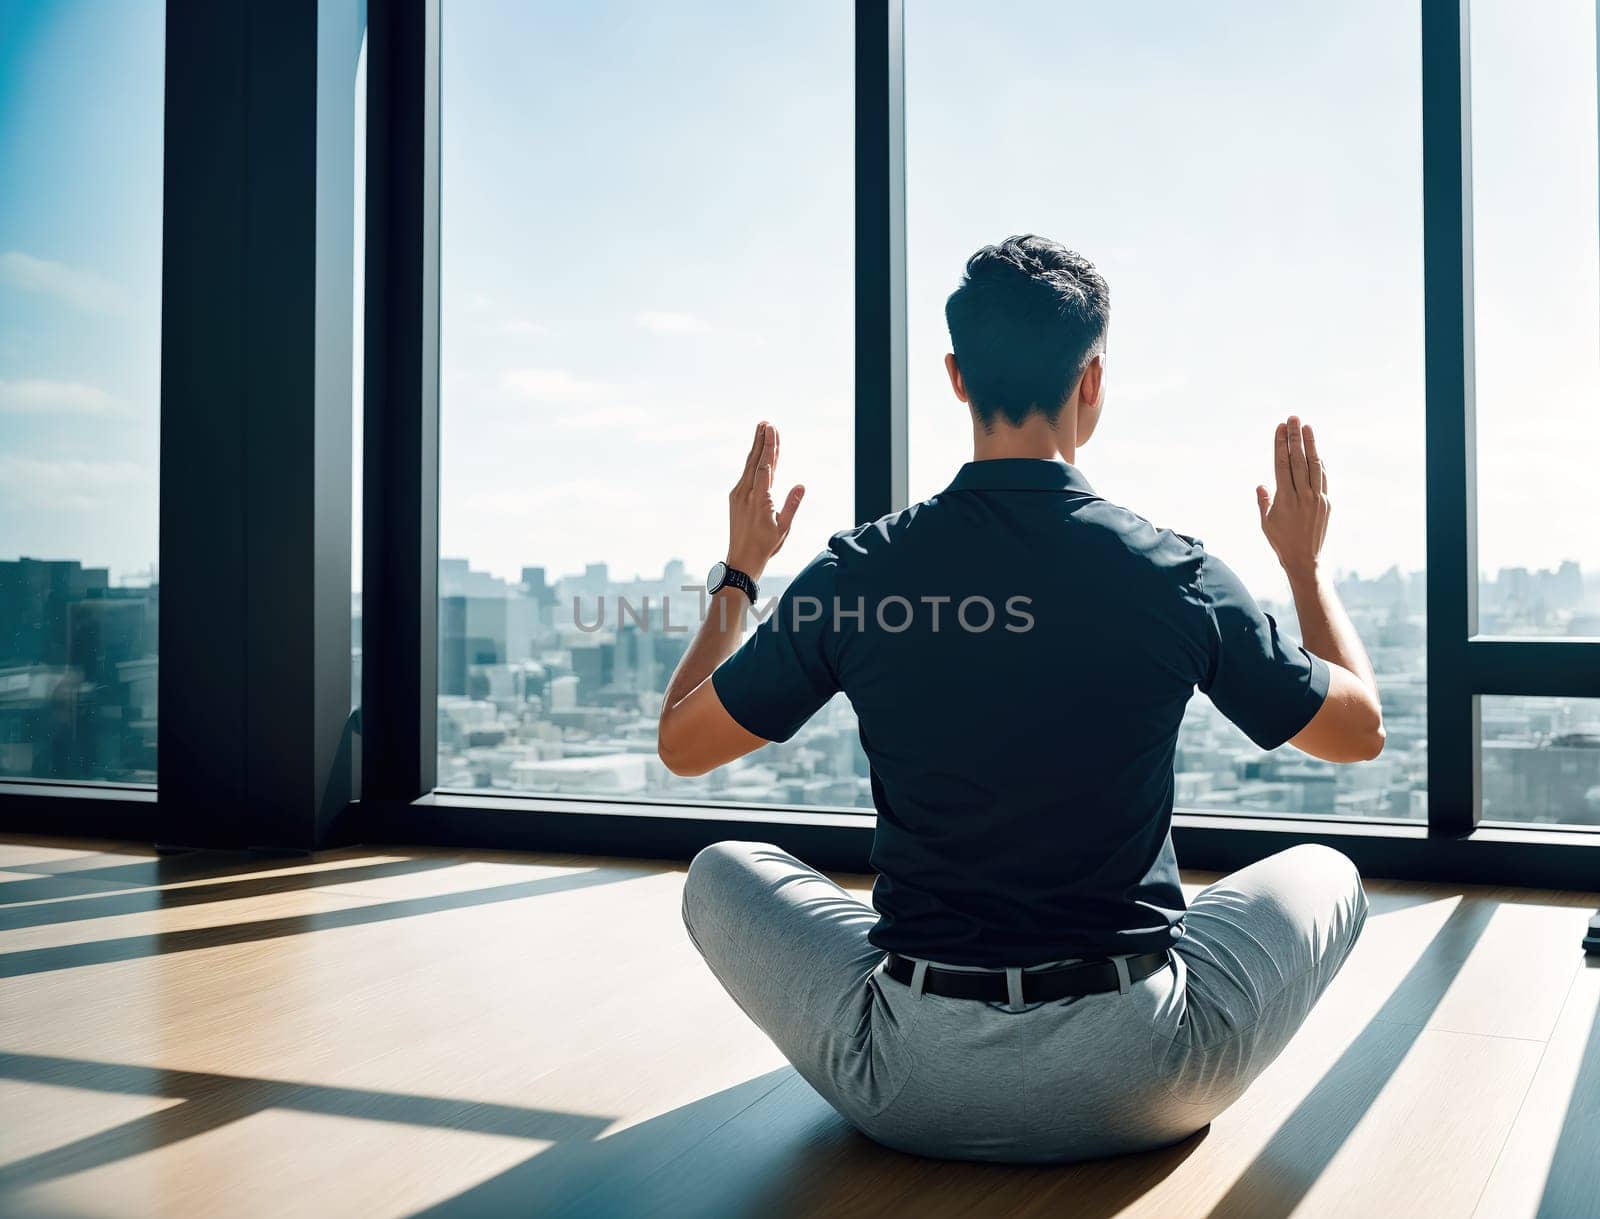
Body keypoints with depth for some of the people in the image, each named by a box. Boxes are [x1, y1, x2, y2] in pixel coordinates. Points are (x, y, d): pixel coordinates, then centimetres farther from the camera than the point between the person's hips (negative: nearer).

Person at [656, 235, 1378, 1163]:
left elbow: (682, 744, 6)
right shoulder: (1180, 575, -9)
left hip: (910, 1091, 0)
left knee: (723, 871, 24)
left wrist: (739, 571, 19)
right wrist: (1308, 560, 23)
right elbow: (1361, 730, 9)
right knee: (1324, 874, 25)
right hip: (1141, 1094, 0)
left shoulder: (855, 574, -9)